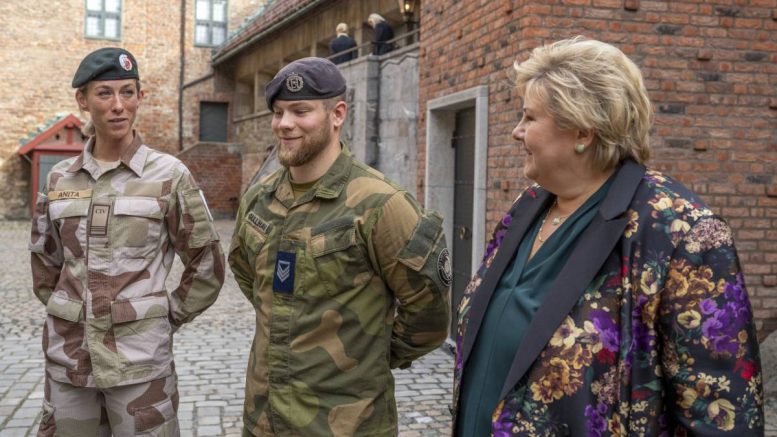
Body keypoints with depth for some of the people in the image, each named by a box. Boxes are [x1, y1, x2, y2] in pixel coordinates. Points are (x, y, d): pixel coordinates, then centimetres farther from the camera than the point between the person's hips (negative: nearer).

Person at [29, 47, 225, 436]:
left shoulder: (168, 175, -7)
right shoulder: (59, 178, 5)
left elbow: (207, 266, -1)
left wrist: (164, 320, 1)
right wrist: (69, 316, 12)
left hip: (140, 357, -3)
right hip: (68, 355, 4)